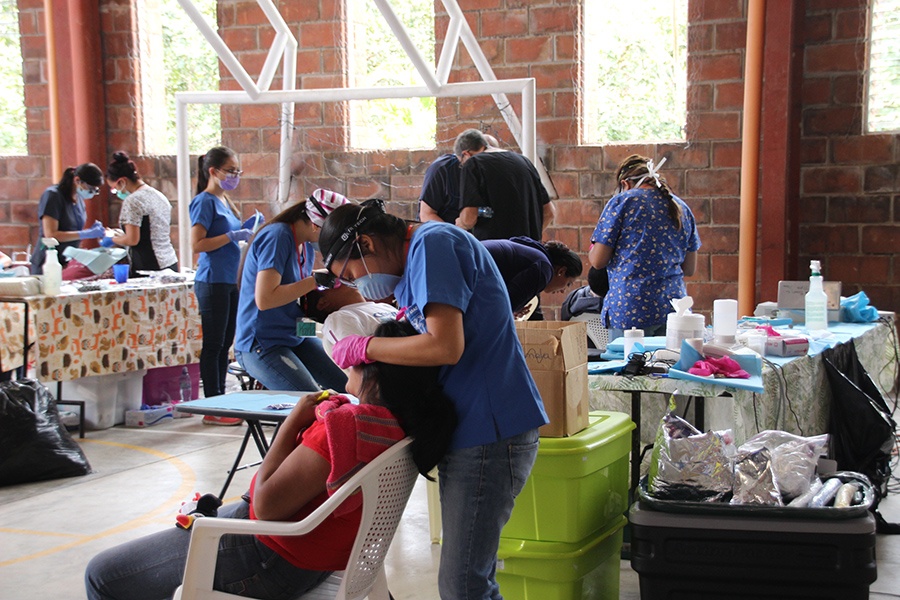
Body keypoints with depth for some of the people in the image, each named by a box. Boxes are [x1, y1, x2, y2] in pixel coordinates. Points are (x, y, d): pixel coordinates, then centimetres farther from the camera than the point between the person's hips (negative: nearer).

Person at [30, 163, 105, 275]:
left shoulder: (78, 198, 11)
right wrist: (86, 234, -20)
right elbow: (50, 235, -19)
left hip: (68, 264, 7)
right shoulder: (52, 196, -12)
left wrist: (91, 230, 0)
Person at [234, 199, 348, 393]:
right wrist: (313, 282, -20)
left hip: (297, 338, 9)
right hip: (260, 345, -9)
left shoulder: (307, 246, 9)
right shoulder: (277, 236, -18)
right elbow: (264, 299, -26)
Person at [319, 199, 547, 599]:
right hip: (471, 429, 10)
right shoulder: (422, 252, 17)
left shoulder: (433, 243, -13)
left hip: (490, 433, -10)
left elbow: (446, 347, -23)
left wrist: (364, 348, -11)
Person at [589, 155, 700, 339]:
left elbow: (597, 261, -3)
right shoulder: (681, 208, 13)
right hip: (674, 309, 5)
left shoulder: (622, 202, -2)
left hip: (630, 311, -5)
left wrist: (591, 251, 18)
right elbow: (689, 269, 17)